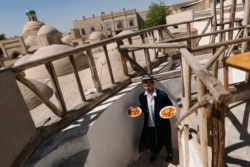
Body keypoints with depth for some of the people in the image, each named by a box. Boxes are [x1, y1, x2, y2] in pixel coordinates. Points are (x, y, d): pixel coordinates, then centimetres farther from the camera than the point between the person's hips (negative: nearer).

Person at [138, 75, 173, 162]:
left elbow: (170, 107, -10)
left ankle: (170, 153, 54)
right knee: (149, 141, 17)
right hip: (149, 125, 3)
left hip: (162, 124, -3)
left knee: (166, 140, 20)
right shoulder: (141, 96, -9)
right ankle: (154, 153, 52)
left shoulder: (162, 94, -21)